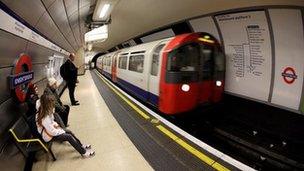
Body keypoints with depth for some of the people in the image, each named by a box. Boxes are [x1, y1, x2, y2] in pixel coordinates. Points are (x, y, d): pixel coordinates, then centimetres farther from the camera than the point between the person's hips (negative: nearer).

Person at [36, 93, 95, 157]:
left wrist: (56, 124, -2)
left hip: (52, 130, 9)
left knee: (69, 132, 9)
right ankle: (83, 152, -3)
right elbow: (52, 131, -29)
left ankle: (81, 146, 23)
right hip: (49, 136, -9)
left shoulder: (46, 111, -6)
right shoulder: (45, 118, -35)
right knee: (69, 136, -14)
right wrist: (61, 131, -15)